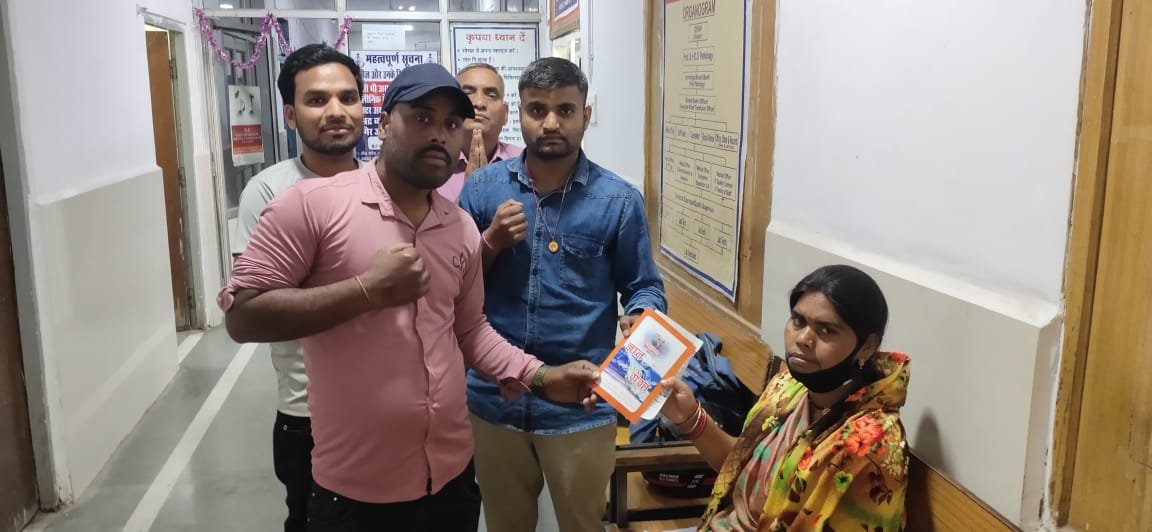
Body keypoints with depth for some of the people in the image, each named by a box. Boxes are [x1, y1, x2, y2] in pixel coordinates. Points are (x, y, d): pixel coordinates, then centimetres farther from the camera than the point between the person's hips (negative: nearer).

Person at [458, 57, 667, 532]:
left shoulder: (619, 200, -7)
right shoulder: (482, 187, -1)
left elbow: (645, 287, -2)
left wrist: (639, 319, -23)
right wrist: (492, 242, -15)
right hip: (494, 399, 3)